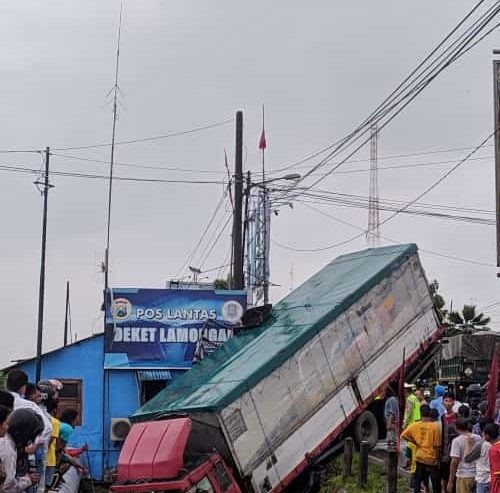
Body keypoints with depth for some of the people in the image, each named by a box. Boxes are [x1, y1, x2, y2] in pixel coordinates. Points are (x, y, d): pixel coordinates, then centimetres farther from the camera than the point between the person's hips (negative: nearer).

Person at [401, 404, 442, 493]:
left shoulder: (415, 425, -4)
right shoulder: (434, 427, -12)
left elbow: (403, 435, -6)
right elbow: (436, 446, -9)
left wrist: (414, 441, 3)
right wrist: (438, 459, 0)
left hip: (419, 457, 3)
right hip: (431, 459, -3)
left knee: (417, 480, 14)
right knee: (436, 483, 8)